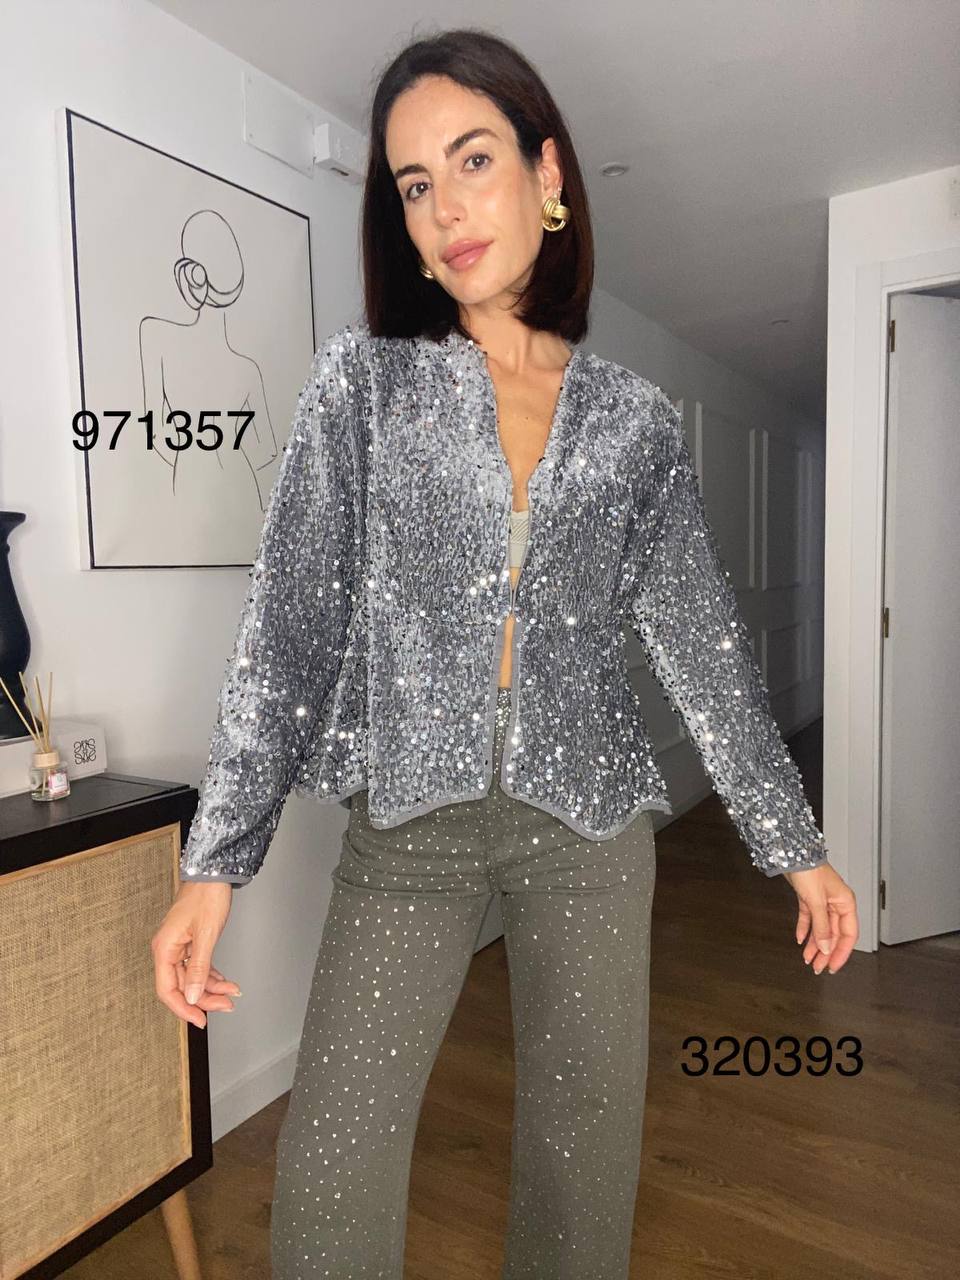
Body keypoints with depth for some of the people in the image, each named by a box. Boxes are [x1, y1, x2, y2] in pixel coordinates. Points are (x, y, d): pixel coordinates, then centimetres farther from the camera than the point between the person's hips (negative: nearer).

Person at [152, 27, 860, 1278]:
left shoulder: (636, 419, 4)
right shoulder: (360, 378, 1)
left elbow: (701, 638, 7)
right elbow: (289, 621, -4)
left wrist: (796, 842, 9)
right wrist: (217, 859, -8)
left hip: (590, 821, 2)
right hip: (408, 823, -1)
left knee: (585, 1154, 13)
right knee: (329, 1172, 1)